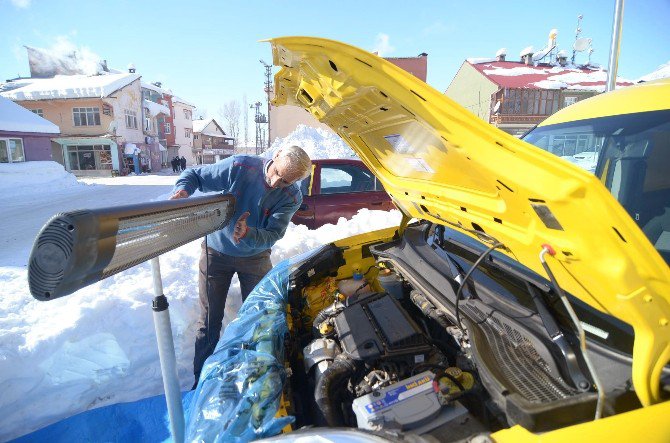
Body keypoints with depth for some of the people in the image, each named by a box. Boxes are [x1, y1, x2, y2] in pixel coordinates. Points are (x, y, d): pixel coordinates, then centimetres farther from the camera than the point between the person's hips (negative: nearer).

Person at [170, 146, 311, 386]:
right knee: (210, 321, 7)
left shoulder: (291, 197, -18)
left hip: (255, 256, 1)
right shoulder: (240, 166, -23)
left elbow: (272, 235, -22)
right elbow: (194, 174, -13)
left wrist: (248, 235, -43)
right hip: (217, 252, -1)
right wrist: (182, 190, -35)